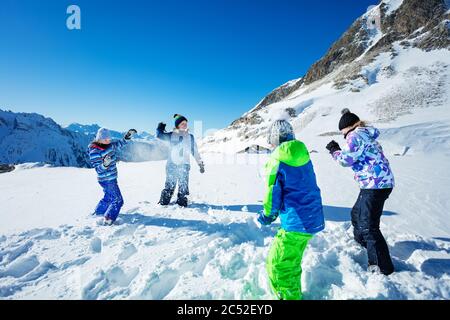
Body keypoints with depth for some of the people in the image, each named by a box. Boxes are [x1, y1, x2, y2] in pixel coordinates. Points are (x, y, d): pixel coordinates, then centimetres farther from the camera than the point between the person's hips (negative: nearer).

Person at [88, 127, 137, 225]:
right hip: (106, 180, -9)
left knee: (108, 197, 24)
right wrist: (105, 164, -40)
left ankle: (96, 215, 41)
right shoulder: (94, 152, -21)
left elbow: (119, 144, 21)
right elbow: (98, 169, -21)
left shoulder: (110, 145, 1)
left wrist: (127, 137, 12)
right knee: (117, 200, -5)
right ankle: (108, 221, 3)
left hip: (111, 178, 9)